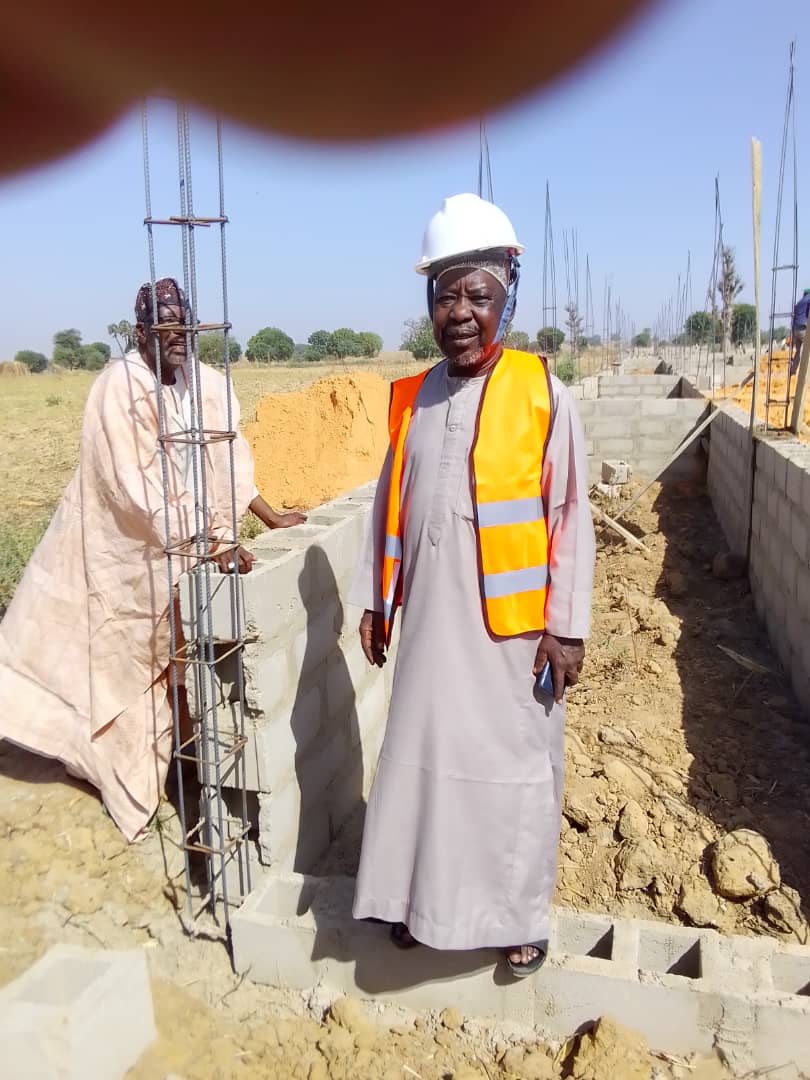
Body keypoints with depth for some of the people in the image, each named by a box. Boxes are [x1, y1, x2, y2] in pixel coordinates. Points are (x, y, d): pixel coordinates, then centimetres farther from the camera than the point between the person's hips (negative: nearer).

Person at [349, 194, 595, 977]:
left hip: (512, 623, -3)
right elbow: (389, 503, 11)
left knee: (514, 765, 9)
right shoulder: (411, 399, 5)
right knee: (423, 757, 13)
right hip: (432, 620, 4)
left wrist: (567, 624, -9)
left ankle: (518, 914, 30)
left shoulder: (543, 394, -7)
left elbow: (570, 515, -7)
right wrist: (374, 598, 10)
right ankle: (422, 897, 34)